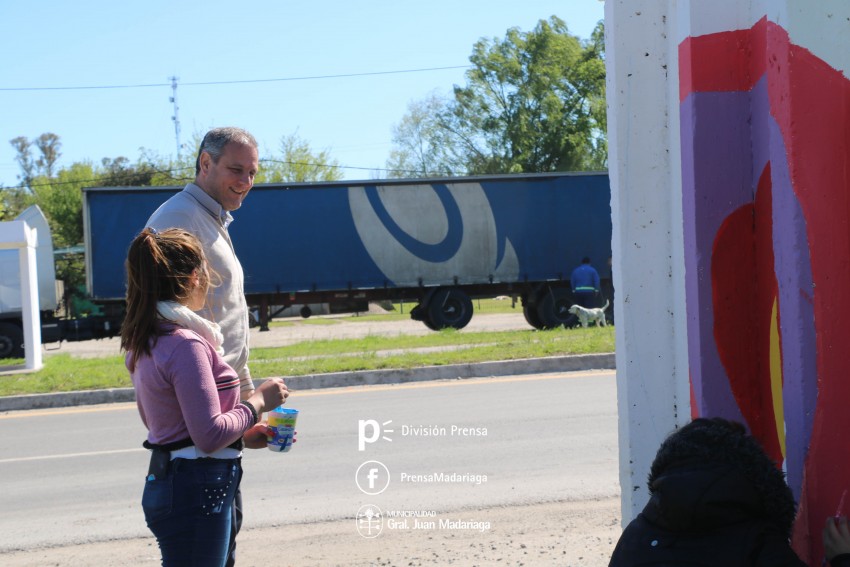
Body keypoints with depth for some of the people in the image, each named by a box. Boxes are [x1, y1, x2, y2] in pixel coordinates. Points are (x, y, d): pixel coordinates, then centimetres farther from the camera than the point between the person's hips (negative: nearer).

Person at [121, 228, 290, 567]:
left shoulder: (145, 342, 10)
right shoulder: (185, 344, -19)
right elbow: (210, 435, -22)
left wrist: (244, 437, 16)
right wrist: (258, 402, -8)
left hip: (166, 483, 10)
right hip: (195, 491, -10)